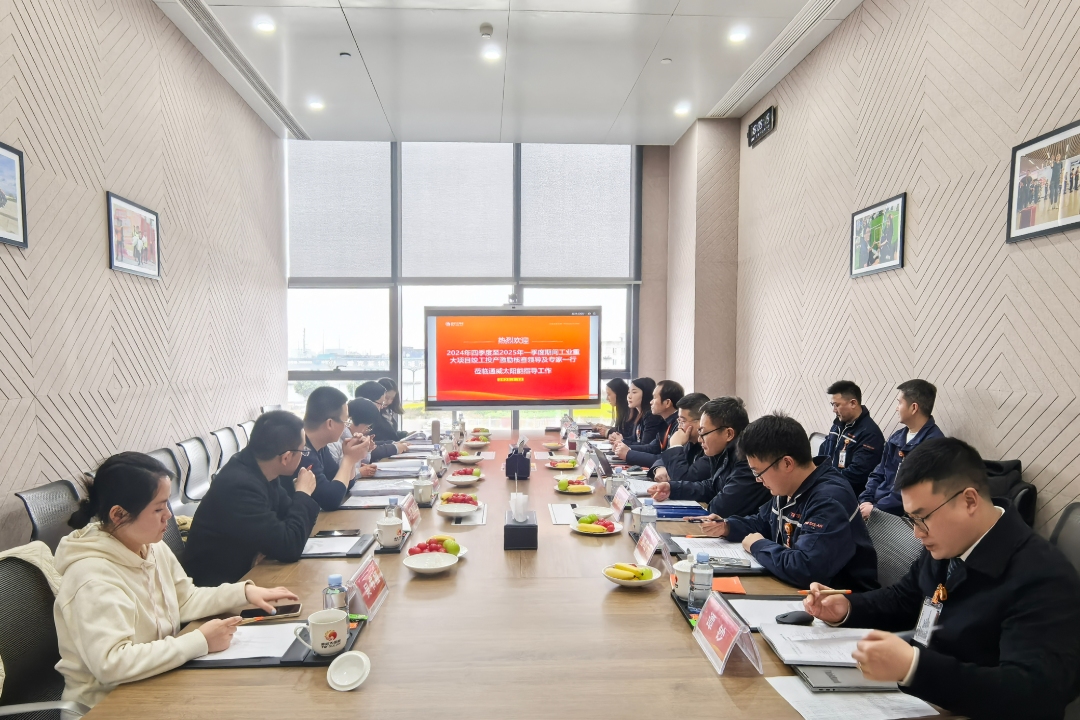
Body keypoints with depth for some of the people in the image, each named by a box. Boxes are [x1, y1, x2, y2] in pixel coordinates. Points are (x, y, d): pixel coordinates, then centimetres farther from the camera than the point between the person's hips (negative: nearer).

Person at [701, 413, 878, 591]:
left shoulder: (829, 500, -28)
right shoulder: (788, 488, 2)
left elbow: (805, 569, -38)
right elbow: (762, 523, 20)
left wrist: (758, 546, -21)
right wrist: (727, 526, 0)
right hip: (803, 589, 8)